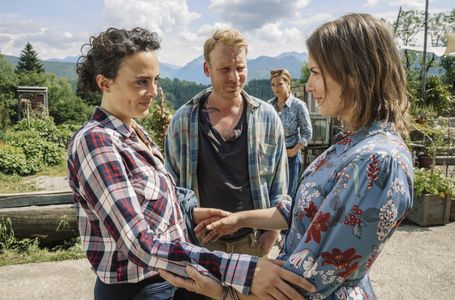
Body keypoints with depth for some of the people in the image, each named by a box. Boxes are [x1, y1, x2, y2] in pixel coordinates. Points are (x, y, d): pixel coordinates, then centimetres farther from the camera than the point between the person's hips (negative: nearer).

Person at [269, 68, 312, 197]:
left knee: (288, 194, 8)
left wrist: (294, 151, -10)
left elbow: (307, 133, -4)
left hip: (290, 155, -3)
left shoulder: (298, 105, -9)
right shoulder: (269, 105, 1)